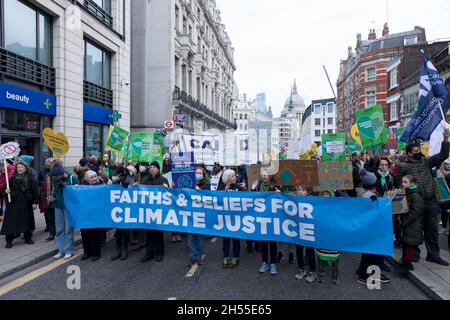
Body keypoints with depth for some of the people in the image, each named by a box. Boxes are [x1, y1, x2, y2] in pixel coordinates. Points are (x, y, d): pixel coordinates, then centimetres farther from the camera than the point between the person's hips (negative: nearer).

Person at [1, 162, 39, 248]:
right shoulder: (12, 179, -1)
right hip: (13, 204, -1)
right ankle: (9, 241, 9)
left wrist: (35, 202, -4)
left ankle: (28, 238, 24)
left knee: (27, 221, 9)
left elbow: (35, 191, 0)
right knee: (11, 221, -1)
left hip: (26, 204, 1)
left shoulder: (30, 179, 0)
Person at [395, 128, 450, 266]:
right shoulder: (403, 166, -3)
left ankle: (433, 254, 22)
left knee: (432, 229, 11)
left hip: (431, 202, 4)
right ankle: (414, 253, 19)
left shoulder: (427, 161, 9)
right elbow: (397, 182, 0)